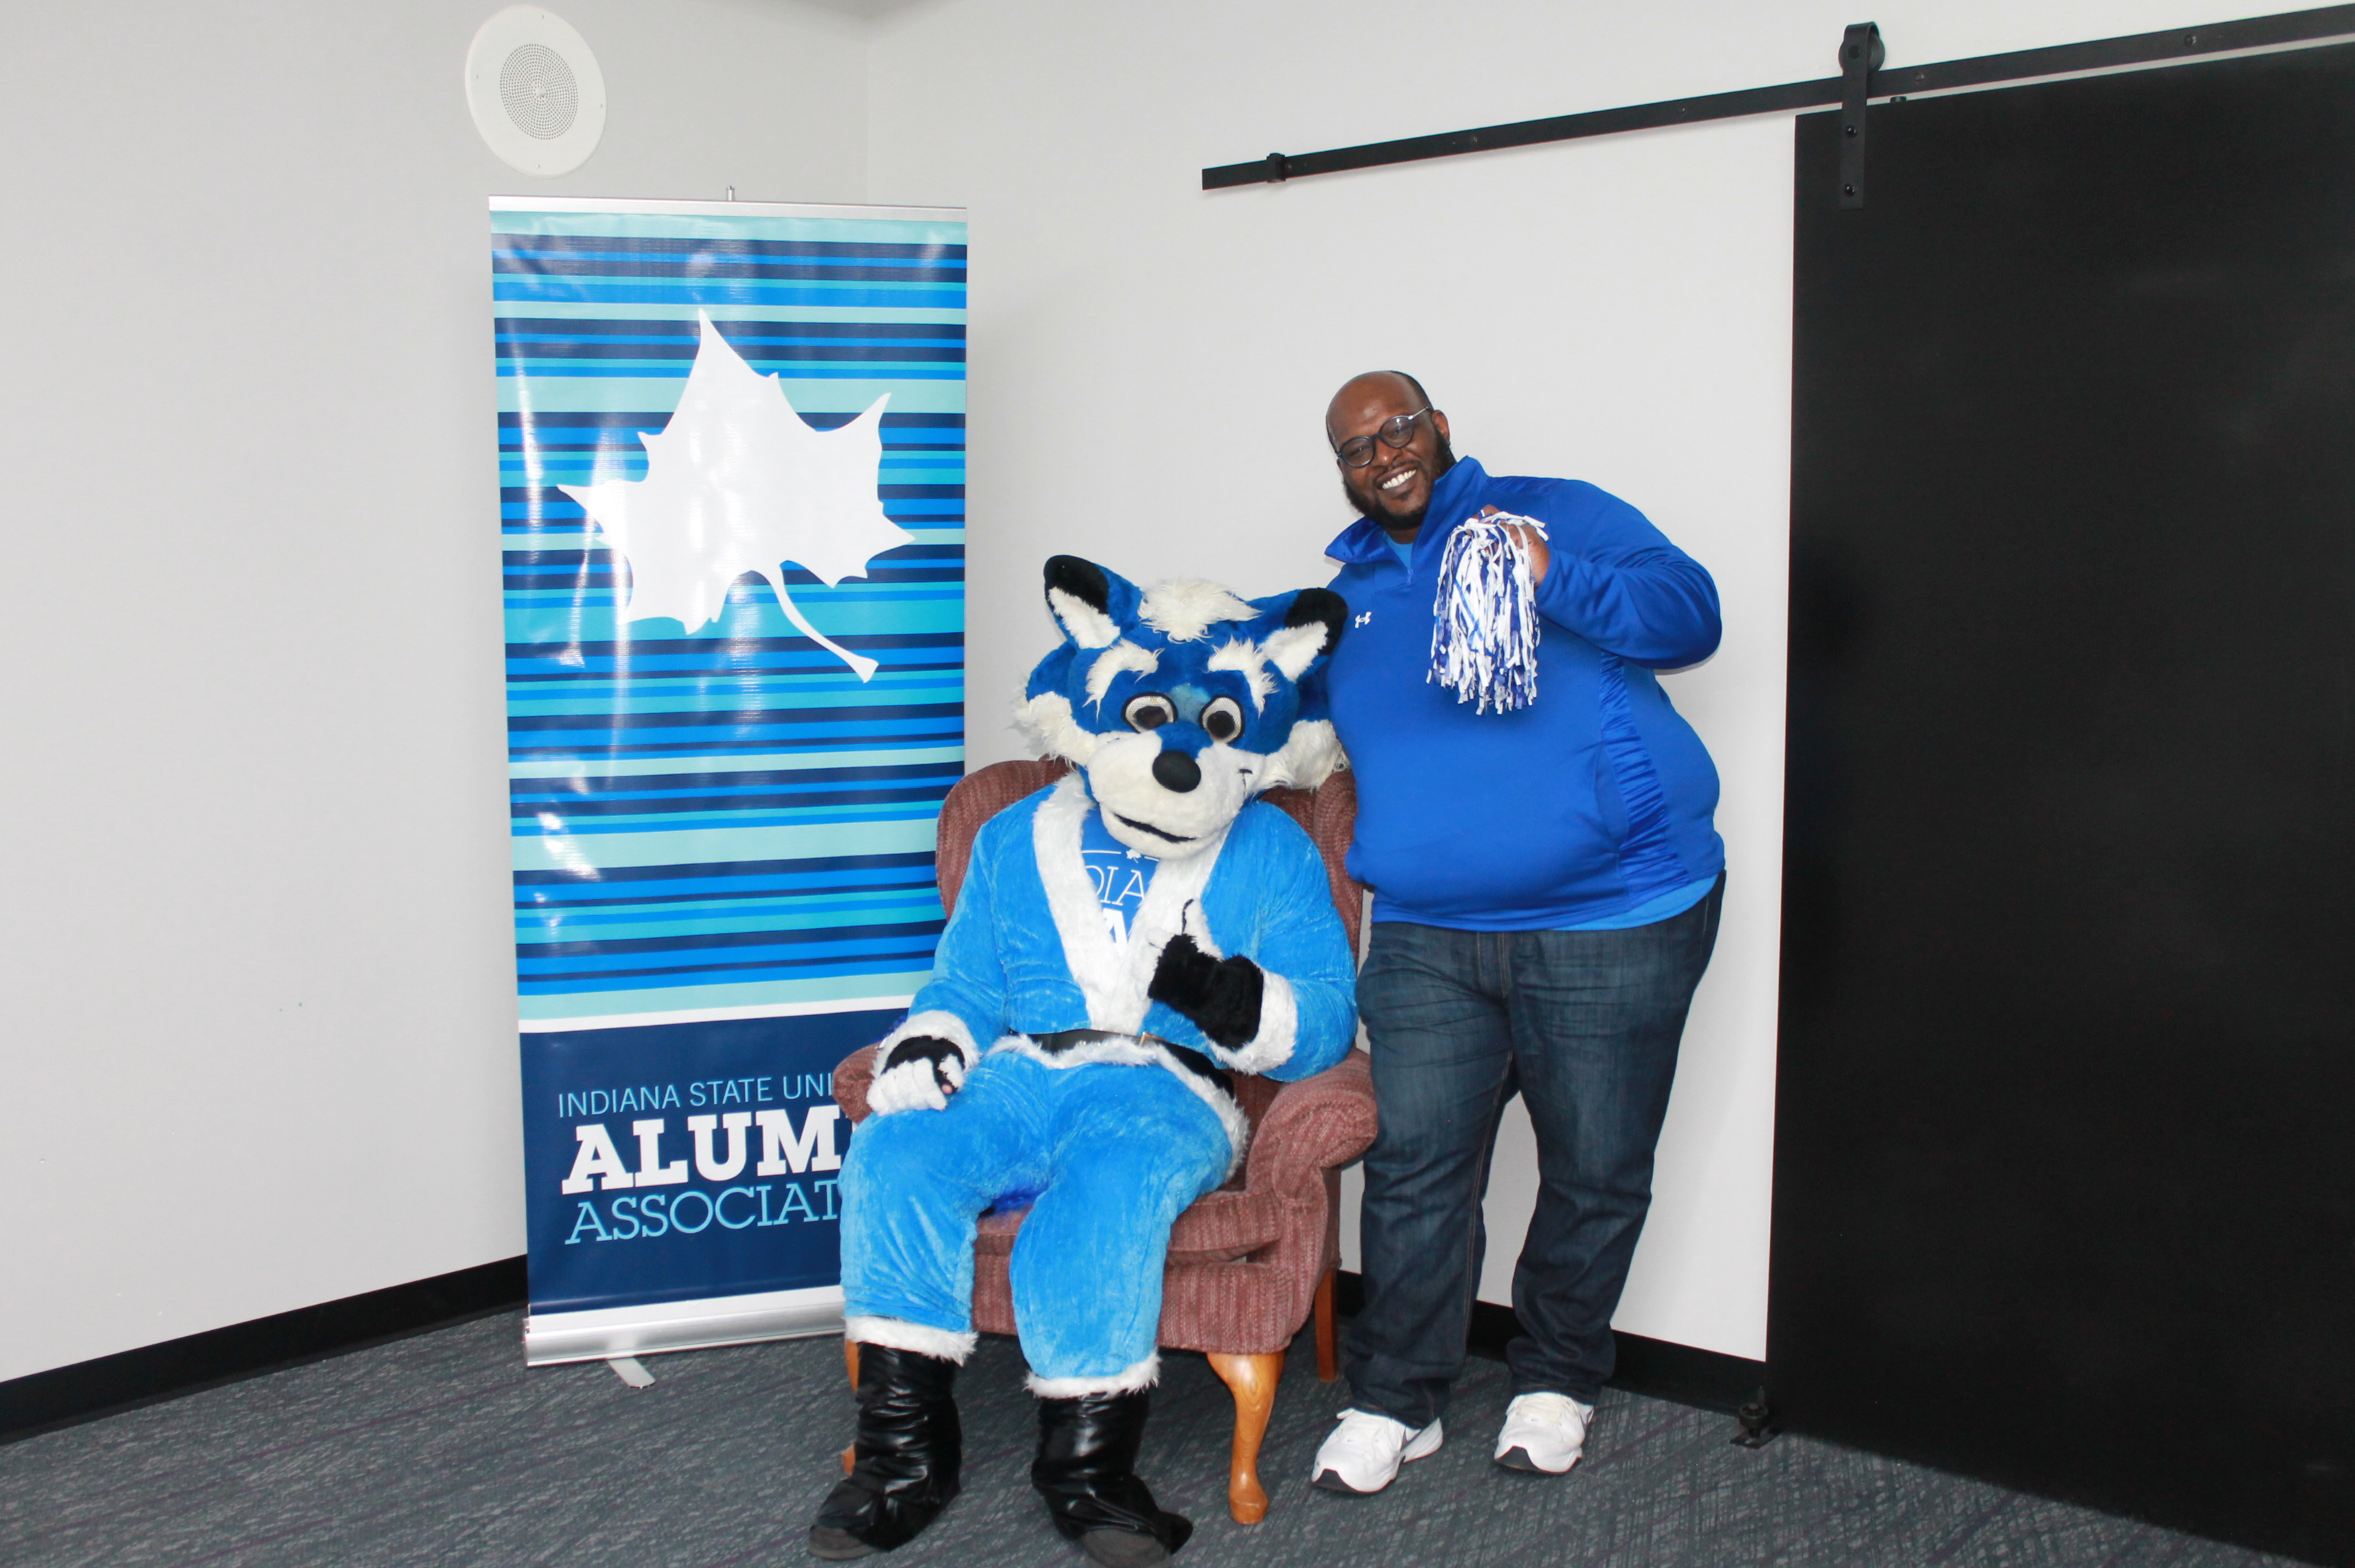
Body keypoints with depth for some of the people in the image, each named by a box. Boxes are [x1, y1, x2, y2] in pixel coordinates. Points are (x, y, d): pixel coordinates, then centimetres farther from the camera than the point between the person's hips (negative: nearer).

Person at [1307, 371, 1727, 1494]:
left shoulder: (1555, 516, 4)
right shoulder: (1346, 599, 19)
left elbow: (1690, 612, -8)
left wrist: (1556, 581, -20)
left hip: (1616, 925, -3)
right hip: (1427, 939, 4)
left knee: (1596, 1177, 8)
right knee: (1412, 1171, 0)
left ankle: (1556, 1383, 28)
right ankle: (1394, 1401, 16)